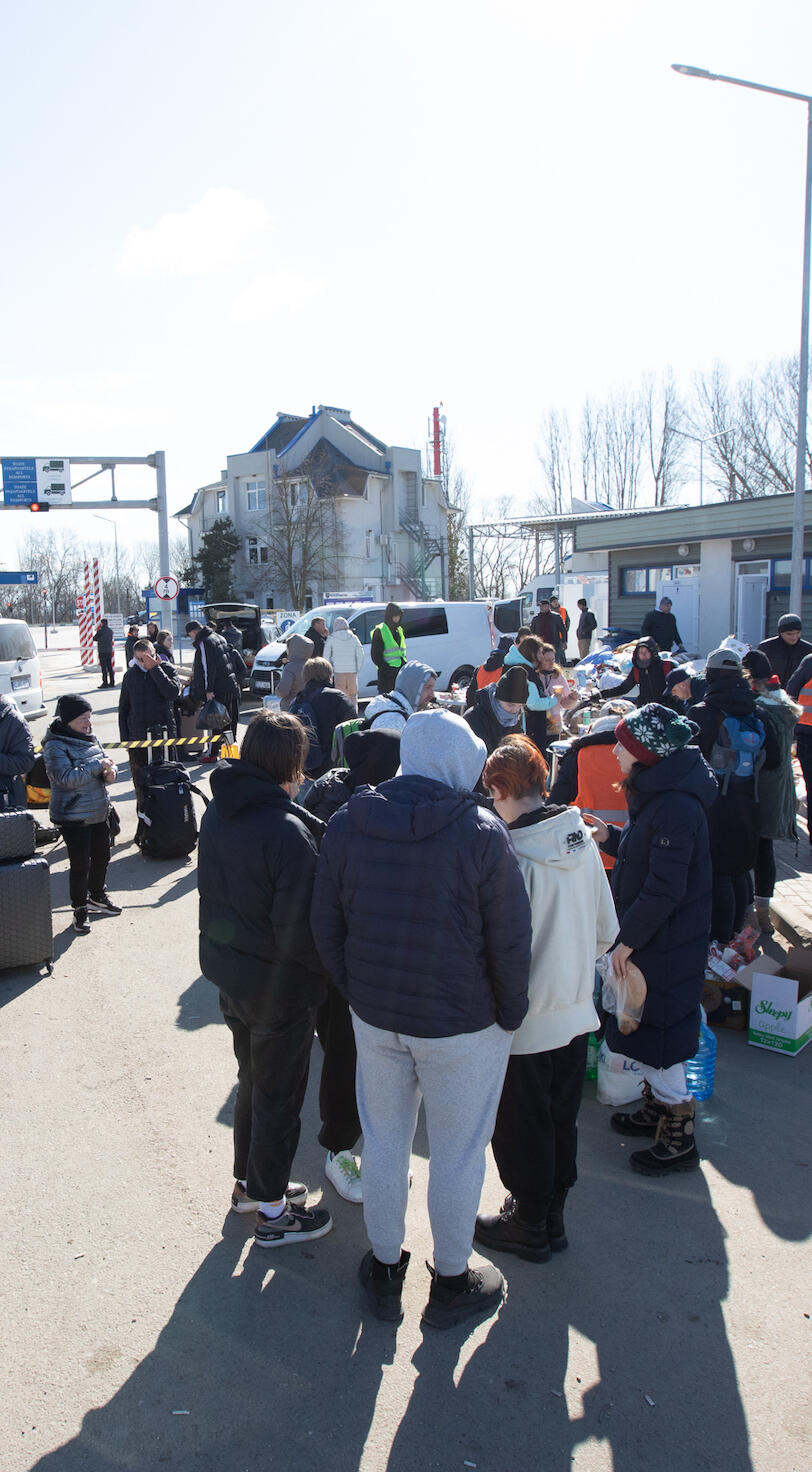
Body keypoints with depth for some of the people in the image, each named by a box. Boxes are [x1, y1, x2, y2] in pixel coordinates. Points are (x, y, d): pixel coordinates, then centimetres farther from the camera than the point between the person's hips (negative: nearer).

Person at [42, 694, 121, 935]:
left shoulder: (90, 737, 5)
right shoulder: (55, 746, -16)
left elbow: (105, 763, 15)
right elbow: (66, 778, -27)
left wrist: (110, 771, -8)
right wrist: (97, 765, -26)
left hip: (99, 811, 7)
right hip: (73, 817, -7)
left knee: (102, 856, 18)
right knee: (80, 864, -1)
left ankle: (97, 896, 40)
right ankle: (80, 908, 16)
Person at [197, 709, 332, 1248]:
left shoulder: (217, 812, -3)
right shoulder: (287, 830, -28)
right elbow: (297, 926, -27)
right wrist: (330, 964, -12)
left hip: (230, 973, 7)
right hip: (279, 984, -7)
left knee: (253, 1080, 26)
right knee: (278, 1095, 11)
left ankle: (249, 1182, 43)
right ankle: (272, 1211, 27)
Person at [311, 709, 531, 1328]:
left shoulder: (346, 824, -5)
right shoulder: (481, 832, -18)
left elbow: (326, 927, 3)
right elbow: (510, 940, -13)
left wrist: (357, 993, 14)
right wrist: (509, 1015, 2)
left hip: (373, 1016, 4)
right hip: (463, 1024, -4)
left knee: (384, 1141, 20)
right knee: (458, 1153, 15)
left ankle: (384, 1268, 39)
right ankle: (452, 1282, 33)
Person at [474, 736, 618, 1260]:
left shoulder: (511, 855, -25)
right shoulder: (584, 840, -5)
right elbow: (607, 931, 4)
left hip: (526, 1021, -6)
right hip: (577, 1011, 7)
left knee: (523, 1128, 13)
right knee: (562, 1120, 22)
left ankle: (529, 1226, 30)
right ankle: (552, 1214, 39)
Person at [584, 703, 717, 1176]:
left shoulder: (676, 806, -26)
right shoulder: (658, 794, 6)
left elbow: (665, 888, -26)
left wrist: (628, 939, -19)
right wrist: (611, 835, 5)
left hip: (668, 946, -10)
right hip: (651, 937, 10)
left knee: (658, 1038, 2)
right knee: (644, 1030, 21)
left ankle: (680, 1141, 17)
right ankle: (657, 1109, 38)